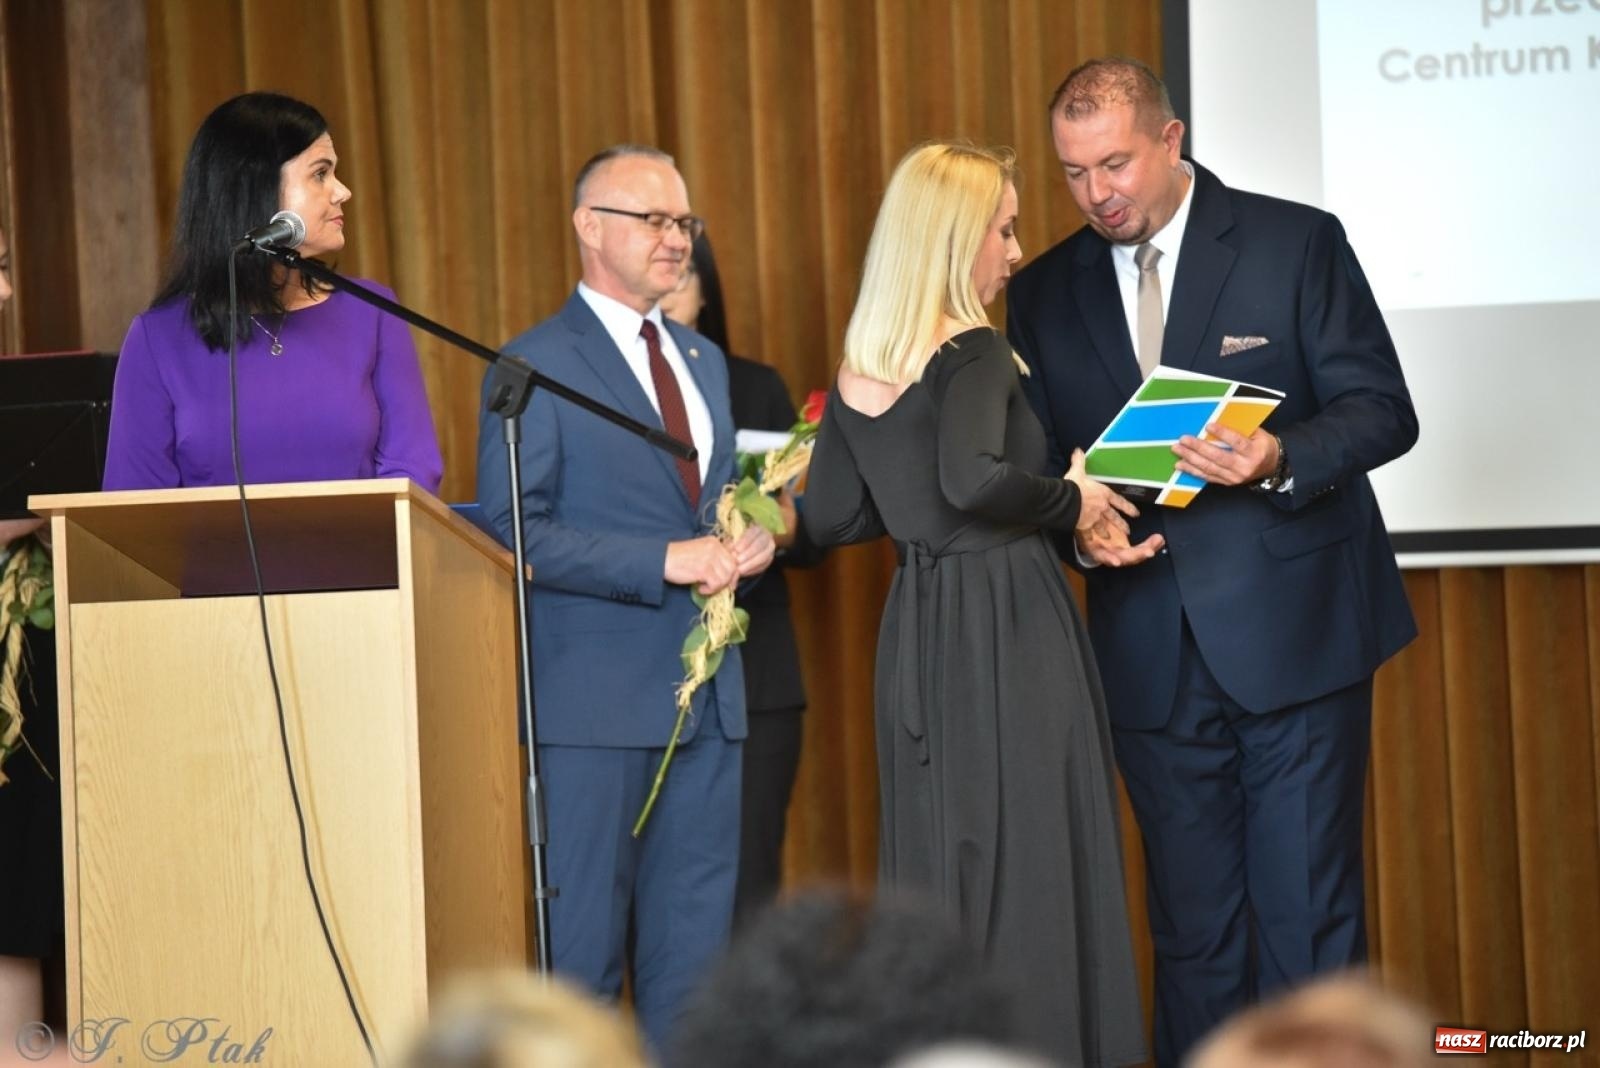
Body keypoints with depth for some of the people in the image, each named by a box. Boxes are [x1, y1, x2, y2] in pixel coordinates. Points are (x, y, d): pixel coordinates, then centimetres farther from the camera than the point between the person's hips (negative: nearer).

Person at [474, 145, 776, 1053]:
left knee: (695, 948, 8)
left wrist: (747, 541, 2)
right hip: (598, 695, -7)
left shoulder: (704, 360, 17)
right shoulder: (538, 365, -6)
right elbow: (515, 533, -14)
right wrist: (667, 561, -18)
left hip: (707, 691, 7)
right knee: (583, 949, -2)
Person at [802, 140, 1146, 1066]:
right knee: (1029, 860, -2)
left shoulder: (858, 374, 8)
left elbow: (831, 518, 11)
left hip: (918, 632, 8)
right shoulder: (976, 354, -14)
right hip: (1005, 622, -7)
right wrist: (1071, 503, -14)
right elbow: (976, 481, -30)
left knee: (936, 854, 12)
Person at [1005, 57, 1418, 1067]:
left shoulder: (1297, 242, -3)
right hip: (1153, 655, 4)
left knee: (1309, 915, -2)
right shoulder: (1047, 291, 8)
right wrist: (1078, 528, -9)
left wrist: (1281, 458, -24)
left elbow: (1383, 409, -6)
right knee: (1191, 925, 9)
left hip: (1294, 634, -3)